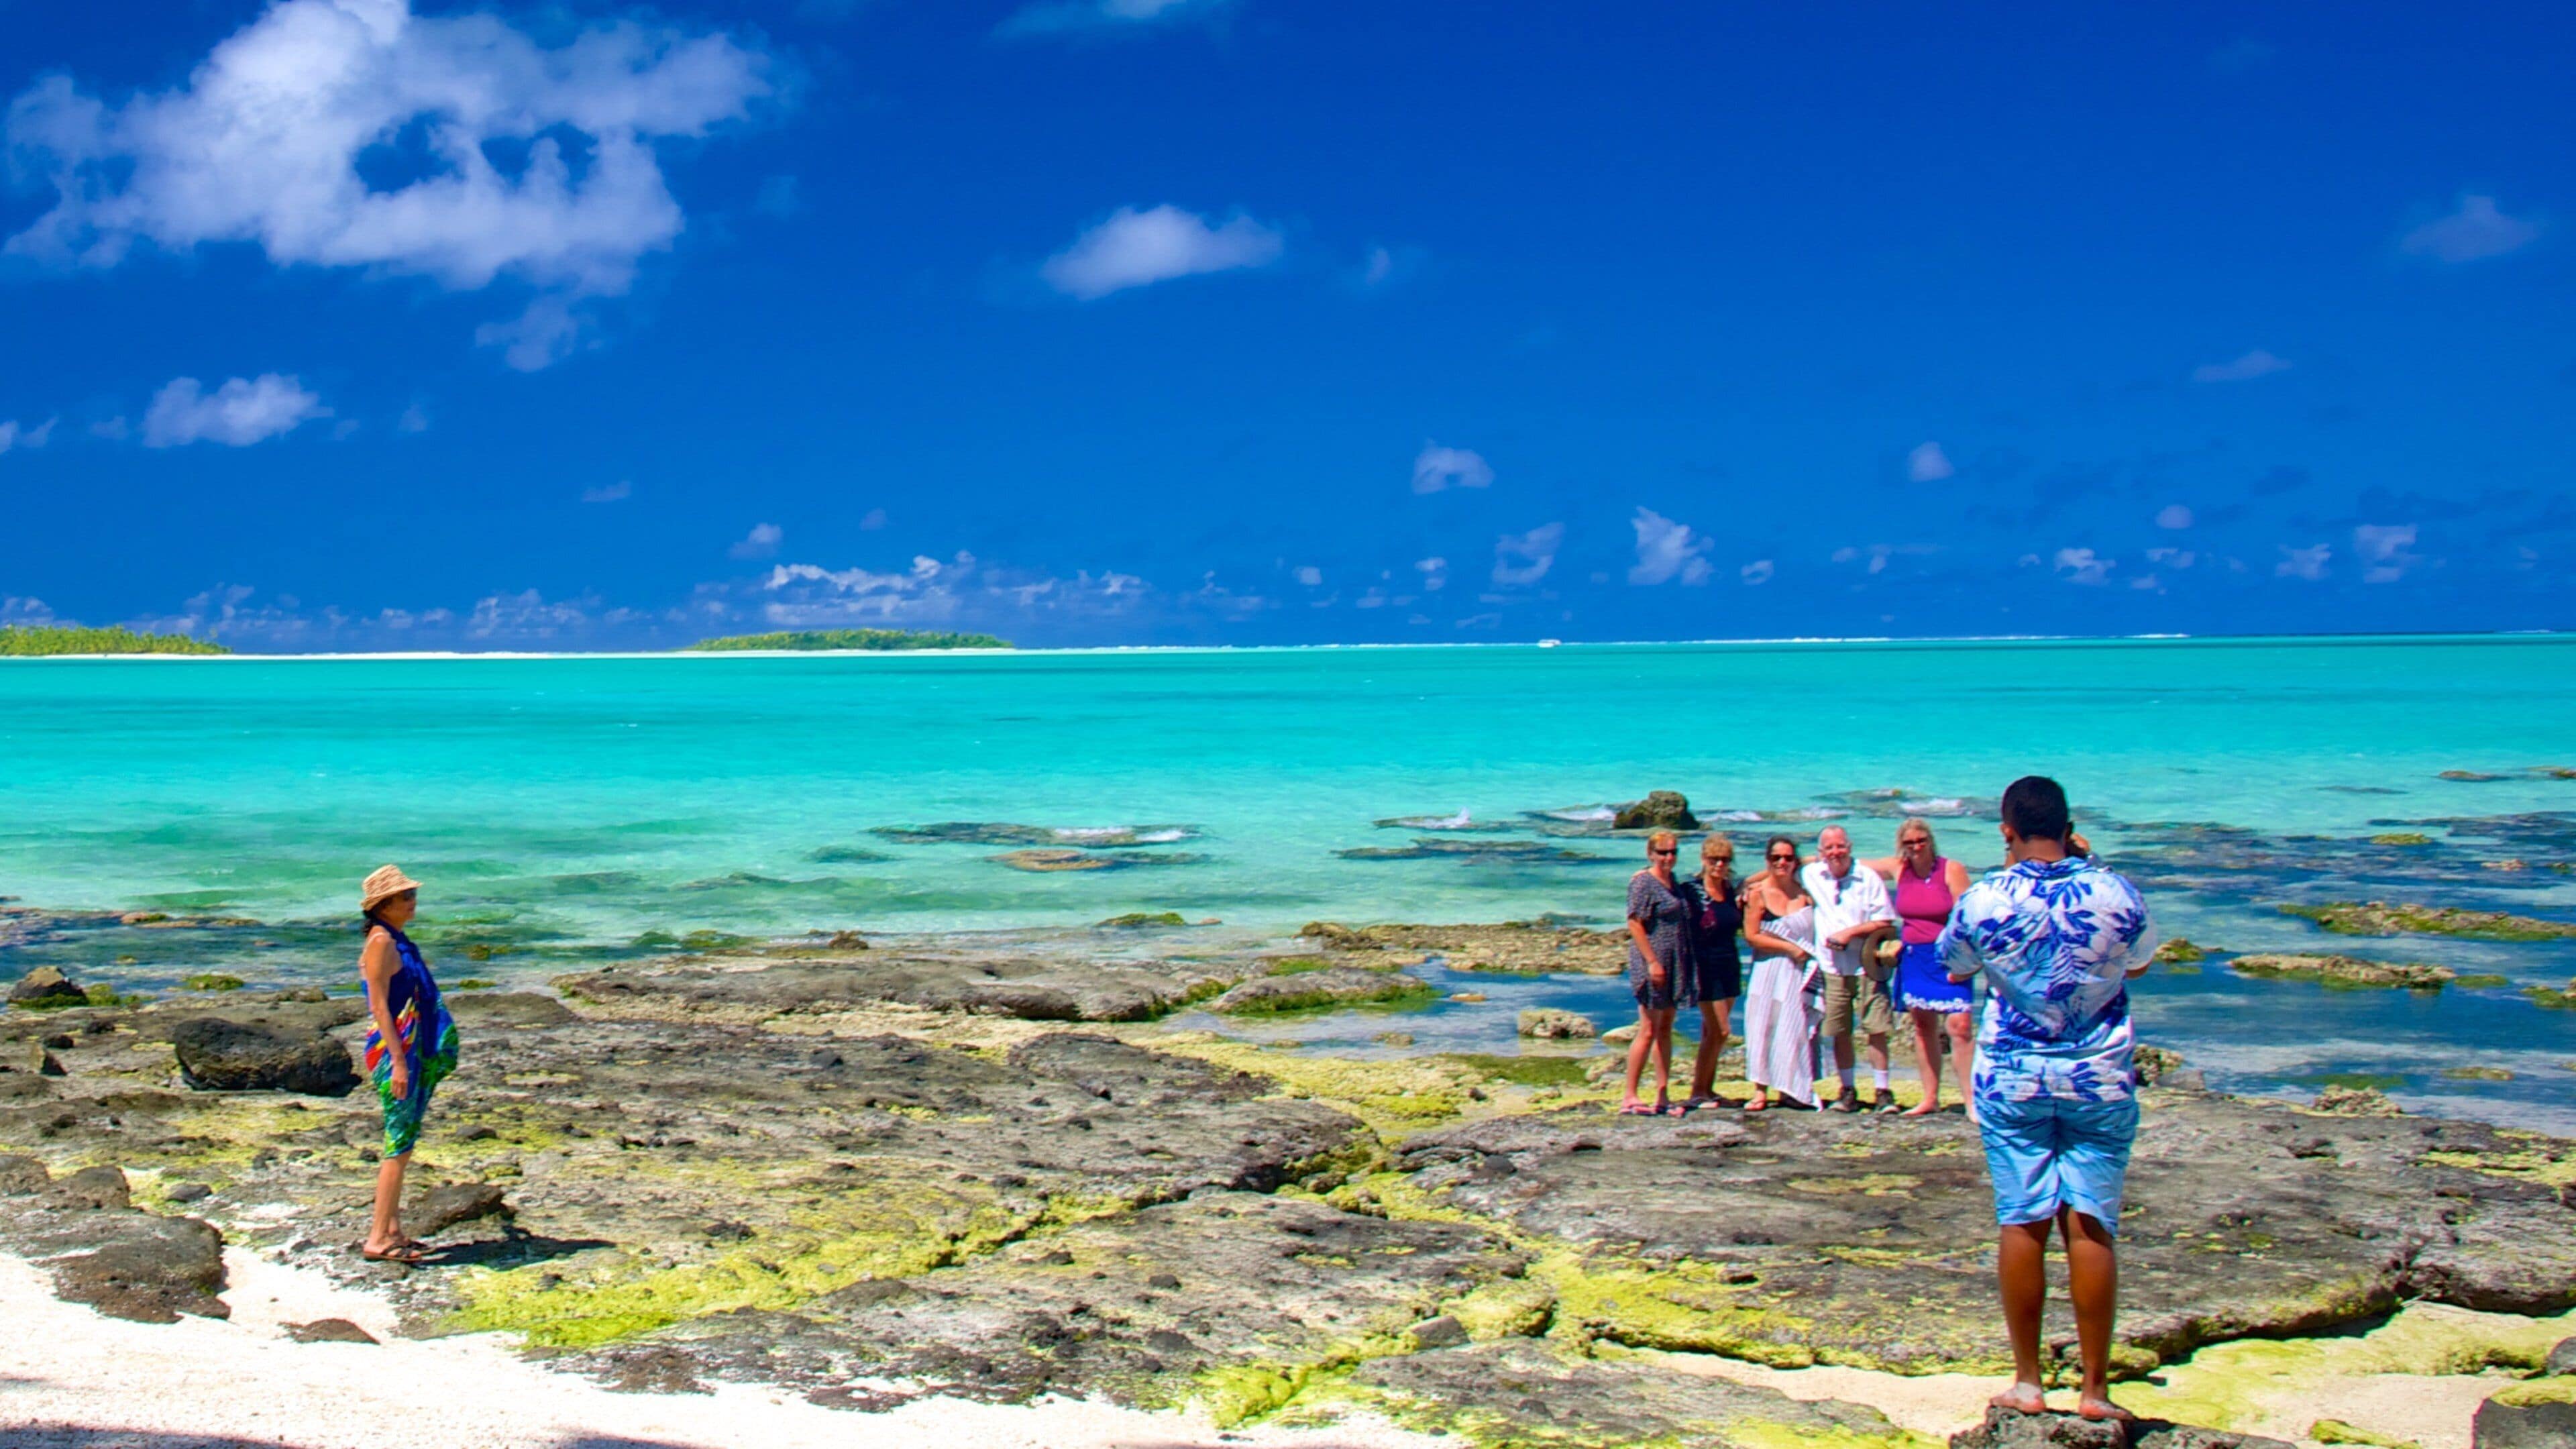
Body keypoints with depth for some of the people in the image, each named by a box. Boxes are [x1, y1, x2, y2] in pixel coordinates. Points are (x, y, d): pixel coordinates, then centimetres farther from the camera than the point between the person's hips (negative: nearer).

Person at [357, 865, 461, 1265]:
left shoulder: (398, 942, 14)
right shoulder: (381, 942, -13)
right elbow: (379, 1007, -19)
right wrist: (398, 1061, -23)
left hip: (414, 1051, 10)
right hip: (394, 1052, -10)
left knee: (401, 1143, 12)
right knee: (399, 1145, -7)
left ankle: (392, 1231, 18)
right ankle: (378, 1239, -3)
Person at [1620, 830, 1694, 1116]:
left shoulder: (1672, 881, 15)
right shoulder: (1643, 882, -10)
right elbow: (1635, 924, -16)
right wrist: (1652, 961, -22)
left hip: (1674, 964, 8)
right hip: (1652, 963, -8)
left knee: (1665, 1030, 9)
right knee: (1648, 1031, -7)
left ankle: (1663, 1095, 13)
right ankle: (1629, 1097, -2)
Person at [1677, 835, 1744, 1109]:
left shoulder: (1729, 889, 9)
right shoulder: (1692, 890, -11)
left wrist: (1743, 906, 3)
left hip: (1730, 966, 6)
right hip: (1706, 966, -6)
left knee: (1713, 1032, 10)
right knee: (1719, 1031, -8)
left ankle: (1707, 1089, 16)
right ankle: (1697, 1092, 0)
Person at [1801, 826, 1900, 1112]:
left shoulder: (1868, 878, -3)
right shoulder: (1812, 876, 5)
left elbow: (1885, 922, -3)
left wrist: (1851, 932, -13)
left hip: (1866, 967, -3)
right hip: (1832, 968, 3)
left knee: (1876, 1030, -4)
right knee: (1839, 1033, 5)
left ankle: (1883, 1093, 1)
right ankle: (1848, 1091, 14)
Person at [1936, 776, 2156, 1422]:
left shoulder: (1983, 901, -9)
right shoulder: (2116, 895, -7)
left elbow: (1952, 968, 10)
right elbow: (2139, 963, 14)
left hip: (2011, 1080, 0)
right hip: (2100, 1079, 0)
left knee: (2022, 1225, 5)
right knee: (2091, 1227, 2)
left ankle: (2027, 1382, 11)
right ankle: (2095, 1388, 5)